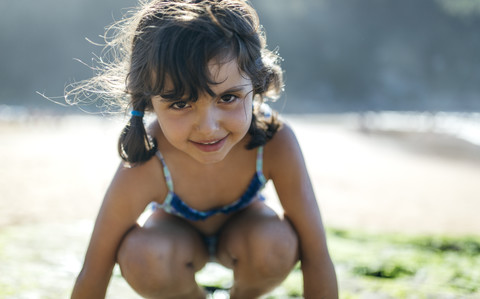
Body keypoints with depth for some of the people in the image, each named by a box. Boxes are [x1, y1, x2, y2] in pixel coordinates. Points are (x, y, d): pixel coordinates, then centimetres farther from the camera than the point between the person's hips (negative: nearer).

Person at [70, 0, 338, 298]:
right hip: (178, 233, -1)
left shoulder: (276, 143, -36)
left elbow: (316, 256, -28)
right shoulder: (142, 170, -38)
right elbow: (93, 275, -27)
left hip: (242, 225, 1)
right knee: (143, 258, -33)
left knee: (276, 246, -33)